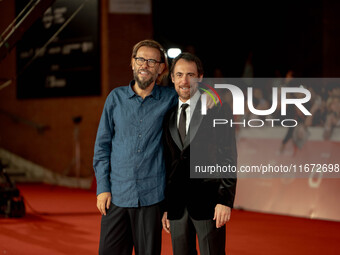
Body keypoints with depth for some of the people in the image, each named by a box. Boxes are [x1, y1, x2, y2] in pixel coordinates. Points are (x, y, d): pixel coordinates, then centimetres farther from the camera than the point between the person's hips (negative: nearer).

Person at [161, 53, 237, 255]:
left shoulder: (217, 110, -2)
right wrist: (165, 207, 12)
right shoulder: (168, 116, 14)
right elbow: (168, 163, 16)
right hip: (177, 206, 5)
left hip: (208, 203, -5)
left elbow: (229, 157, -6)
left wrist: (225, 200, -14)